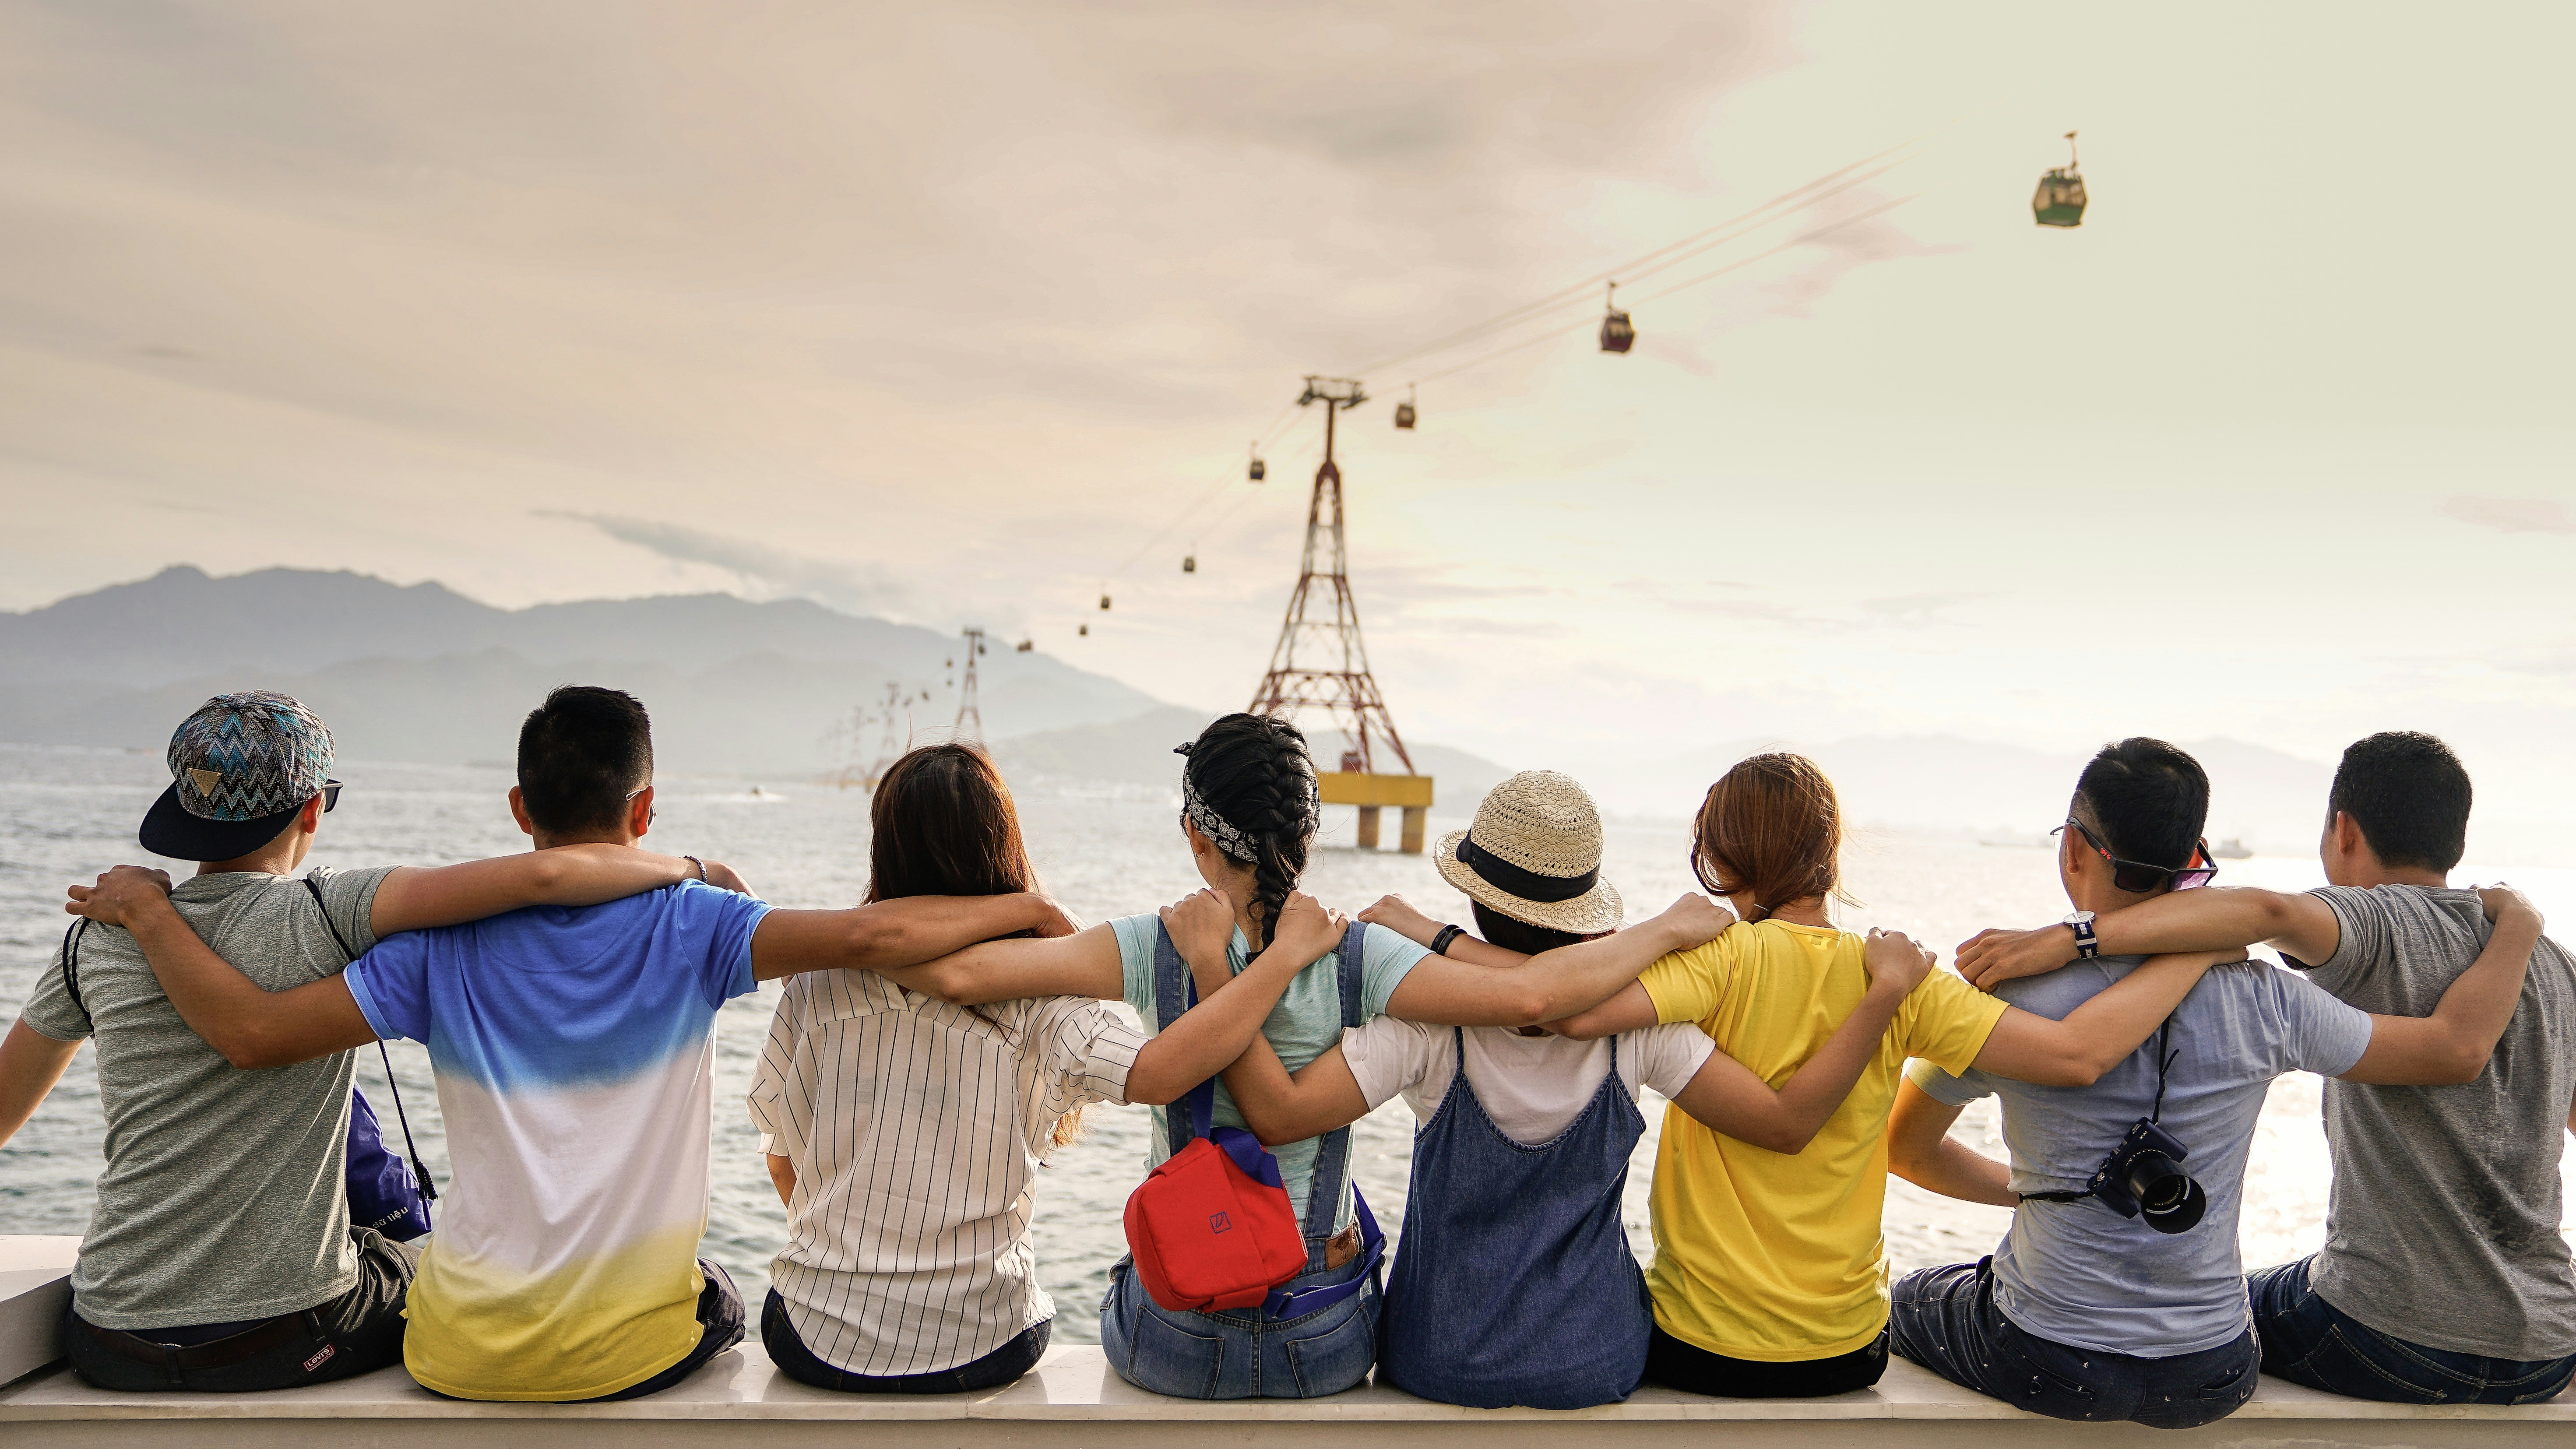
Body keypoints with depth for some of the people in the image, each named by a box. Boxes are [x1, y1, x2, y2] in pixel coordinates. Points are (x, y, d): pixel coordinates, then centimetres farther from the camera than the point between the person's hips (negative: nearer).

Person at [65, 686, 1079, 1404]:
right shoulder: (688, 926, -14)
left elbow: (252, 1032, -10)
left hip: (465, 1355, 2)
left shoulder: (446, 945, -8)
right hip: (633, 1348, -1)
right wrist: (1024, 910, -13)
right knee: (718, 1301, 34)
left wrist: (144, 908, 4)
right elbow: (866, 937, -25)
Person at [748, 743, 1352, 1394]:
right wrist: (1288, 950, -24)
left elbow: (782, 1164, 2)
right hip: (975, 1351, -1)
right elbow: (1157, 1072, -35)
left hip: (817, 1340, 2)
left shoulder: (816, 987, -10)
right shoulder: (1035, 1003, -18)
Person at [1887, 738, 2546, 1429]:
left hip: (2048, 1368, -3)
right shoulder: (2263, 1002, -13)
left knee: (1903, 1300, 29)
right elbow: (2458, 1046, 0)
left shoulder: (2009, 999, -18)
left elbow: (1903, 1149, -4)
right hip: (2209, 1382, 4)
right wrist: (2518, 925, 16)